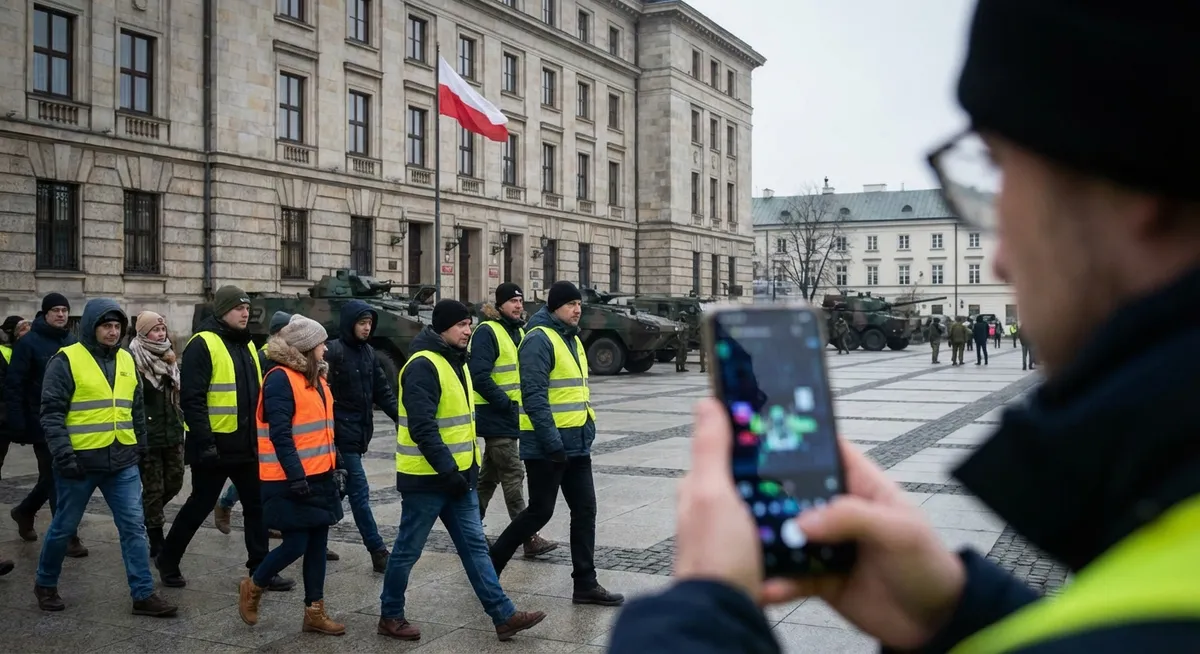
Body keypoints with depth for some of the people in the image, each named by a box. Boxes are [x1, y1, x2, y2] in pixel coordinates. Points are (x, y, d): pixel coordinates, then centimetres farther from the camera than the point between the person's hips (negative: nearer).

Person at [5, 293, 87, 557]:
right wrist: (18, 425, -15)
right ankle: (67, 536, 5)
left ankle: (24, 511, 39)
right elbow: (13, 385, -9)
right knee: (55, 478, -1)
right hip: (43, 424, -5)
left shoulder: (73, 343, 9)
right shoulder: (29, 342, -6)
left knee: (53, 476, 15)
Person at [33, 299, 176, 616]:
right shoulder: (67, 360, -8)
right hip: (80, 462, -5)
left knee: (134, 527, 1)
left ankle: (143, 595, 4)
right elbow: (52, 413, -11)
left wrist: (142, 447, 17)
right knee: (64, 527, 10)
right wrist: (63, 455, -18)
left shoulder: (127, 361, 10)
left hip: (122, 462, 5)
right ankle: (45, 584, 32)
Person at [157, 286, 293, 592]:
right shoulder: (202, 344, -12)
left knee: (257, 506, 7)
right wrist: (204, 441, -22)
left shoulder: (246, 345, 14)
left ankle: (261, 568, 14)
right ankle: (168, 561, 23)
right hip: (214, 445, -8)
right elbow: (191, 398, -18)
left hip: (247, 444, 8)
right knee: (200, 506, 4)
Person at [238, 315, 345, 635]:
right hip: (291, 481, -9)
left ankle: (314, 612, 16)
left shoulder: (315, 377, 13)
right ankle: (252, 587, 21)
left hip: (319, 477, 9)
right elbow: (280, 435, -21)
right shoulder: (281, 378, -15)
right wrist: (296, 476, -23)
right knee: (296, 544, -5)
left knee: (317, 543, 9)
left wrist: (335, 465, 17)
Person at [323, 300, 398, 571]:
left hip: (359, 432, 7)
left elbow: (382, 390, 12)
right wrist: (330, 431, -21)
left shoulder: (368, 352, 10)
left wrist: (401, 417, 0)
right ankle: (379, 552, -5)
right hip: (342, 433, -7)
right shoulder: (334, 351, -12)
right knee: (359, 491, -6)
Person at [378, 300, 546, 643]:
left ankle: (504, 616, 9)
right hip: (426, 477, -9)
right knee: (408, 550, 6)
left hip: (458, 475, 9)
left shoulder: (456, 362, 12)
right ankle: (390, 616, 22)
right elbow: (422, 428, -25)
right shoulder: (423, 366, -18)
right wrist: (447, 470, -25)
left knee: (474, 546, 8)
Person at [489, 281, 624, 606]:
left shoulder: (572, 339, 15)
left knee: (585, 510, 7)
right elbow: (534, 396, -22)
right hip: (547, 447, -9)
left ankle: (586, 585, 14)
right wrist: (552, 442, -24)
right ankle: (490, 564, 17)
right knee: (540, 511, 0)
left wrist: (588, 432, 18)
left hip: (577, 444, 9)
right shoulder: (539, 339, -15)